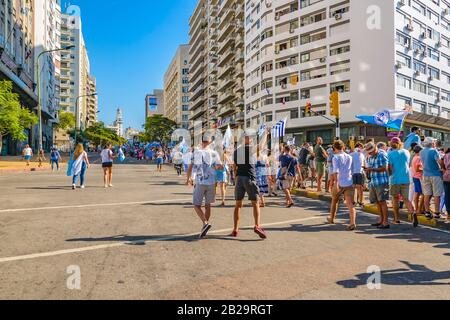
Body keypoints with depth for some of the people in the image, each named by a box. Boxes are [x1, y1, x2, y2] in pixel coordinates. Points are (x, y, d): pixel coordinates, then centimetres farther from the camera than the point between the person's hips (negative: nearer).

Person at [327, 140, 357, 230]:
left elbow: (336, 171, -18)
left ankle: (331, 218, 35)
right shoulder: (349, 157, 11)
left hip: (340, 184, -3)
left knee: (334, 201, 18)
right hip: (349, 183, 3)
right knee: (350, 204, -5)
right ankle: (353, 222, -21)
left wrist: (336, 183, -24)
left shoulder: (336, 157, -5)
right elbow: (352, 171, 19)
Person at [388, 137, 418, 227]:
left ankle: (397, 219, 18)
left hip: (395, 179, -3)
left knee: (395, 198, 12)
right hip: (406, 178, 3)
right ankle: (413, 212, -19)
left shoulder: (390, 154, -6)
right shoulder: (406, 152, 7)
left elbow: (390, 168, -10)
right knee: (406, 199, 7)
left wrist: (390, 174, 9)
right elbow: (408, 165, 16)